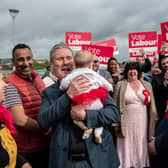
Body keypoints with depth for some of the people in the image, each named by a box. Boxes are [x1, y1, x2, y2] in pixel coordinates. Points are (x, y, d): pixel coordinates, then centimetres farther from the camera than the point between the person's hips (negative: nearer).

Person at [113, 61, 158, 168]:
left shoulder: (147, 85, 9)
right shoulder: (120, 85, 2)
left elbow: (152, 105, 10)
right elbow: (115, 105, 0)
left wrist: (153, 122, 7)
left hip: (142, 123, 2)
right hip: (126, 122, -2)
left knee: (141, 147, 10)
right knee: (127, 147, 5)